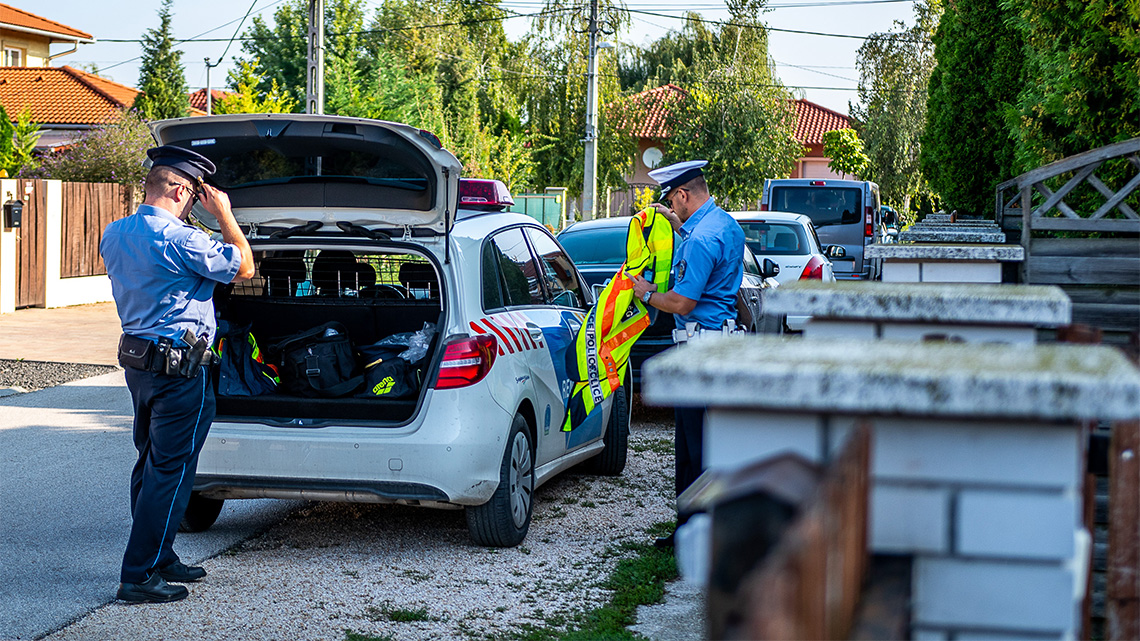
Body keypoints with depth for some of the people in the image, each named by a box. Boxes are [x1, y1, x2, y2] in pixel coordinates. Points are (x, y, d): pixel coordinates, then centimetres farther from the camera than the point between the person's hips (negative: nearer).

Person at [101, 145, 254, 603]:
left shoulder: (114, 234, 7)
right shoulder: (179, 239, -20)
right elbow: (243, 267, -10)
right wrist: (224, 215, -3)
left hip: (136, 358, 9)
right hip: (180, 368, -9)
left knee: (152, 464, 18)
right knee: (170, 470, -4)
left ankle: (159, 559, 28)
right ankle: (139, 575, -3)